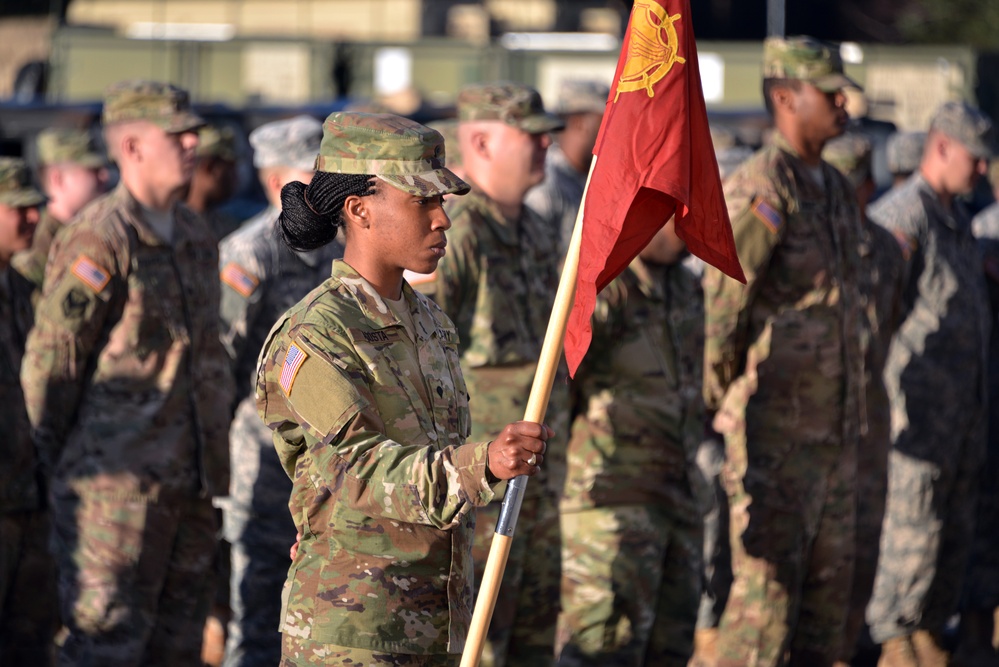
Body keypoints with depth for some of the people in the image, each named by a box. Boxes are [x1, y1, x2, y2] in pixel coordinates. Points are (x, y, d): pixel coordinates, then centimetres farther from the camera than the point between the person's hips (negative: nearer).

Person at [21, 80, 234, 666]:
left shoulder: (196, 238, 14)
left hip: (192, 485, 8)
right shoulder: (98, 243, -12)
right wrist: (66, 466, -4)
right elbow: (48, 362, -11)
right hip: (119, 484, -8)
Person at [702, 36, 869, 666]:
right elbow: (723, 297, -16)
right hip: (775, 426, -8)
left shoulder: (837, 190, 14)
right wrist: (721, 390, -8)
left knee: (829, 582, 12)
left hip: (835, 423, 8)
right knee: (767, 583, -7)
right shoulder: (759, 188, -15)